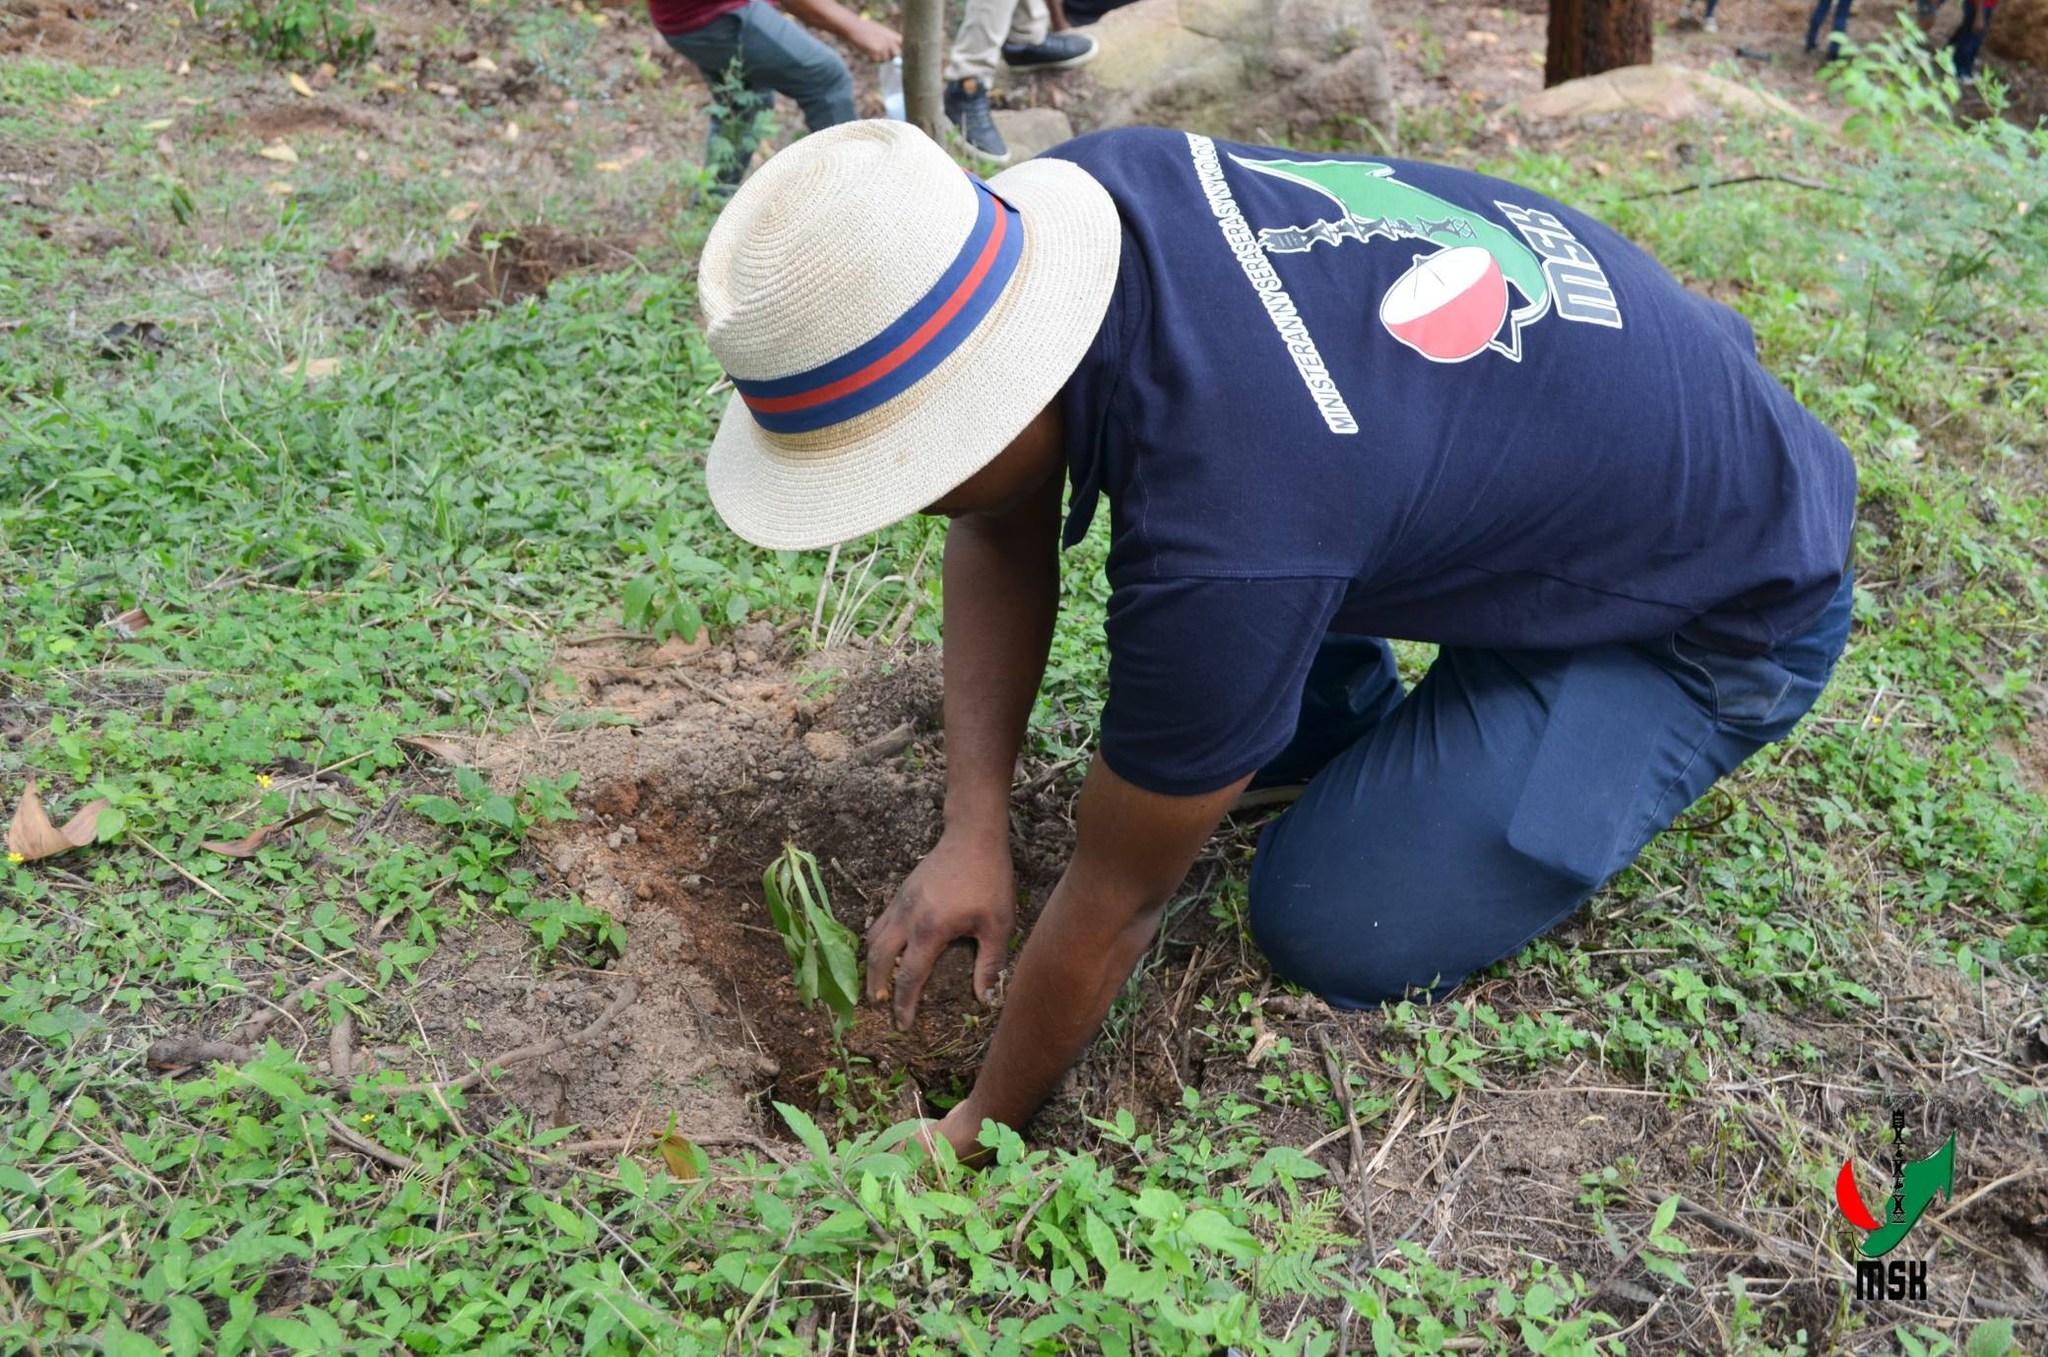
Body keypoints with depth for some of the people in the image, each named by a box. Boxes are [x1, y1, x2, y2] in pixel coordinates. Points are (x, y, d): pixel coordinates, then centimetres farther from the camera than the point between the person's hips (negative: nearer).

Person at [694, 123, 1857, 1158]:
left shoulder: (1220, 537, -39)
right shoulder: (1081, 191, -19)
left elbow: (1119, 901, -23)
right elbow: (1005, 531, -4)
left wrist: (981, 1128, -6)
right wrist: (975, 832, -9)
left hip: (1737, 591, -7)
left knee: (1339, 931, -14)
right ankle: (1346, 725, 15)